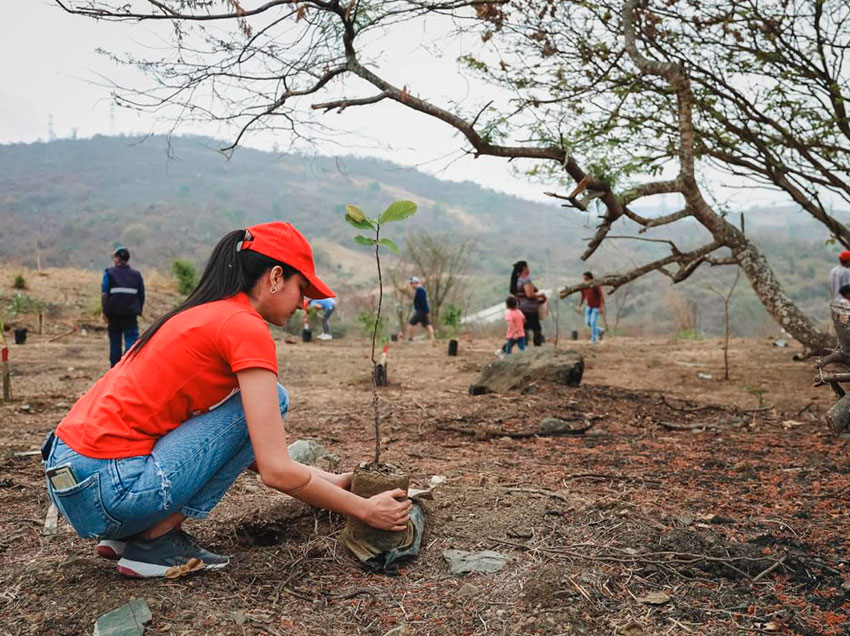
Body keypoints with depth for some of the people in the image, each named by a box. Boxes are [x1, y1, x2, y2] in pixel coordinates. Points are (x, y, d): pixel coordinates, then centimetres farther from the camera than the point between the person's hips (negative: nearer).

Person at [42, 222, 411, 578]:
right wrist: (366, 511, -5)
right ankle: (157, 540, -2)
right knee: (266, 400, -5)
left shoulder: (200, 315, 17)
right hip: (108, 490, -9)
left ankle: (126, 535, 14)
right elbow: (276, 471, -18)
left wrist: (329, 481, 21)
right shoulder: (246, 327, -13)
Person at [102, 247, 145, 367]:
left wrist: (104, 312, -6)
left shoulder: (109, 273, -1)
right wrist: (139, 311, 17)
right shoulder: (136, 274, 6)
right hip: (131, 315, 0)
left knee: (115, 343, 11)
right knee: (131, 340, -2)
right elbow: (142, 296, 8)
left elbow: (104, 294, -8)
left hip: (113, 313, 0)